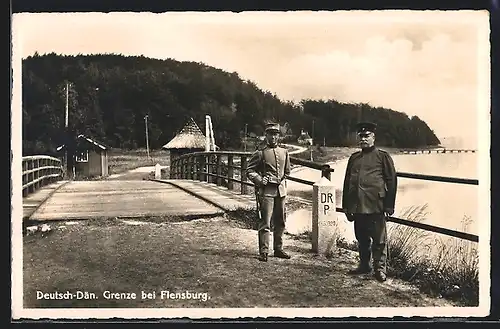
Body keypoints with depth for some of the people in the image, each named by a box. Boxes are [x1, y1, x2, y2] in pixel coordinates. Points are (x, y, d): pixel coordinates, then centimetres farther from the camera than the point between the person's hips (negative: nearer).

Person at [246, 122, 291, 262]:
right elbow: (249, 171, -1)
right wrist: (259, 179, -15)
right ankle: (263, 251, -6)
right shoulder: (260, 153, -2)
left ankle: (278, 249, 22)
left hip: (281, 191, 5)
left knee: (280, 222, 11)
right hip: (266, 191, -5)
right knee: (265, 222, -9)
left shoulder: (284, 152, 13)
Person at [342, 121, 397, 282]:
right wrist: (346, 206, 13)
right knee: (361, 238, 14)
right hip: (357, 206, 5)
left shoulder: (383, 156, 0)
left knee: (379, 239, 1)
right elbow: (347, 182, 17)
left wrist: (389, 206, -7)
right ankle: (364, 265, 27)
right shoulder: (354, 158, 14)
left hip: (375, 205, -5)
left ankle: (380, 268, 11)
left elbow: (391, 181, -3)